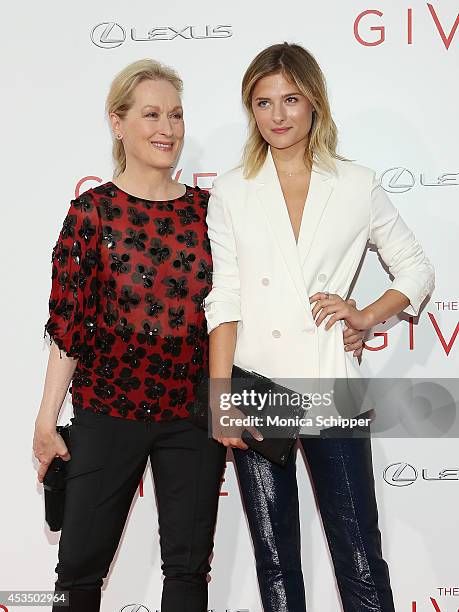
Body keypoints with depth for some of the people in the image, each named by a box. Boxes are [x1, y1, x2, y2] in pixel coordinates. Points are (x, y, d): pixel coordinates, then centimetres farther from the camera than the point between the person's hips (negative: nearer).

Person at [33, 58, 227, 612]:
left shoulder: (206, 208, 4)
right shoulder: (92, 211, -3)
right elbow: (68, 322, -4)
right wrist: (47, 417, -7)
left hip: (194, 409, 2)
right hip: (108, 409, -2)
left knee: (189, 564, 12)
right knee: (81, 562, 7)